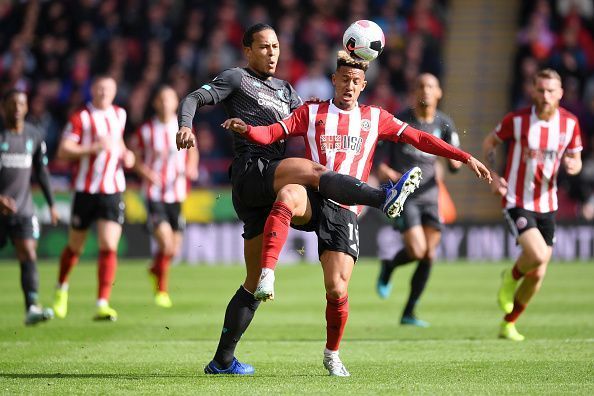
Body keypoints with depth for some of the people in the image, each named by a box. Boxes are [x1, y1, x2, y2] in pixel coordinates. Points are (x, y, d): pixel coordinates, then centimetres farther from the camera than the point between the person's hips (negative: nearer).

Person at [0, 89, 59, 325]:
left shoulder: (33, 135, 8)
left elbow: (41, 171, 16)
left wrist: (51, 204, 13)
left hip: (23, 208, 2)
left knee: (28, 256, -14)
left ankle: (32, 308, -24)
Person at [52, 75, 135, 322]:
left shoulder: (120, 115, 11)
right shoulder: (81, 118, -6)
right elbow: (63, 151, -14)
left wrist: (125, 154, 9)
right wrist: (94, 148, -24)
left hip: (113, 191, 3)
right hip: (85, 190, -3)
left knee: (109, 247, -11)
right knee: (75, 247, 9)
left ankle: (102, 305, -13)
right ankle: (61, 288, 37)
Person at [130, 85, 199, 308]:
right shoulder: (146, 131, -2)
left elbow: (192, 152, 18)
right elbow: (134, 158, 5)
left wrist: (191, 169, -3)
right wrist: (145, 171, -15)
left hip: (177, 194, 3)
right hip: (154, 193, -3)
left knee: (174, 249, 7)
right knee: (166, 243, -17)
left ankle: (155, 269, 40)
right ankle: (161, 290, 1)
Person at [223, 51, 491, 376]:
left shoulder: (374, 118, 17)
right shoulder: (311, 113, 13)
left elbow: (420, 139, 16)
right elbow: (271, 134, 3)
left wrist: (465, 158, 10)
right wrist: (246, 129, -19)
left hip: (344, 211, 1)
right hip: (312, 199, -1)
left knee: (337, 290, -8)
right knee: (287, 196, -40)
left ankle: (332, 354, 18)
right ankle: (267, 275, -45)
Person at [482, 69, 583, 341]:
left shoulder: (570, 123, -2)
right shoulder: (517, 120, -12)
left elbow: (575, 159, 9)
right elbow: (489, 143, 4)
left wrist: (573, 165, -16)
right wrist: (492, 175, -10)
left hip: (546, 205, 4)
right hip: (517, 202, -4)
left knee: (537, 274, 5)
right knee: (538, 255, -26)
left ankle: (508, 325, 26)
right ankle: (511, 277, 9)